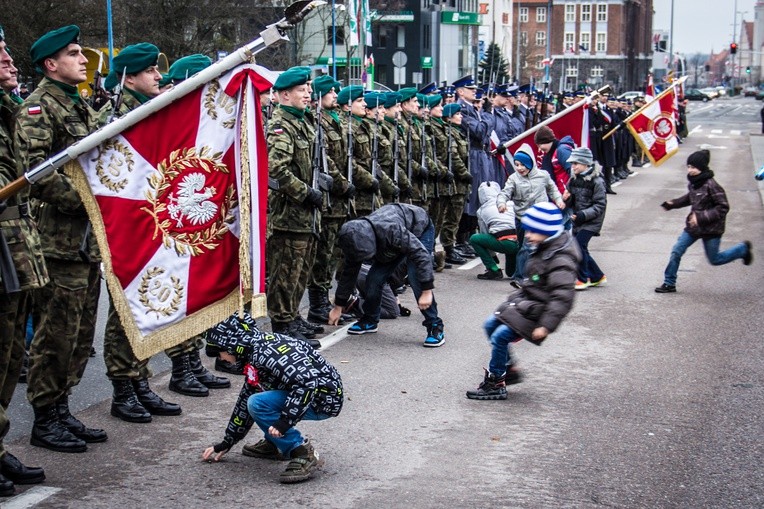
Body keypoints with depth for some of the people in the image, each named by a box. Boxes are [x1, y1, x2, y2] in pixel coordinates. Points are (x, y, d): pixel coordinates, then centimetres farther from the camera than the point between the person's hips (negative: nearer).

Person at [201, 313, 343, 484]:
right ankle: (274, 443, 18)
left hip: (326, 397, -10)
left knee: (258, 404, -22)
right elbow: (245, 399, 21)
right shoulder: (254, 355, 10)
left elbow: (307, 380, -31)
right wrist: (226, 443, 25)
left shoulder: (266, 351, -21)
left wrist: (285, 420, -29)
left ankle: (303, 454, -16)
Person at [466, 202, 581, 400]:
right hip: (525, 301, 10)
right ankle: (510, 370, 22)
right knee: (490, 325, 12)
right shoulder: (542, 249, 7)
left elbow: (562, 297, -28)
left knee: (500, 336, -16)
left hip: (537, 310, -10)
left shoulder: (560, 261, -24)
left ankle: (495, 385, -3)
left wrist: (546, 326, -31)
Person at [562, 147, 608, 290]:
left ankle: (583, 279, -7)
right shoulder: (574, 180, 6)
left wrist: (583, 214, -25)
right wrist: (566, 199, -10)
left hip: (591, 221, -7)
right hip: (577, 220, 7)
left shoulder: (596, 181, -14)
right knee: (581, 251, 10)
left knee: (579, 245, -18)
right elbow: (570, 203, 14)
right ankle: (597, 277, 27)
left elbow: (600, 205, -15)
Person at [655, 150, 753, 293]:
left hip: (710, 229, -7)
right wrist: (673, 203, 6)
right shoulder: (693, 183, -1)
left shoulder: (711, 185, -25)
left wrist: (701, 217, -28)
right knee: (676, 252, 0)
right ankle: (669, 284, 12)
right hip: (693, 227, 7)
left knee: (714, 260, 10)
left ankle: (742, 249, 33)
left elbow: (723, 207, -23)